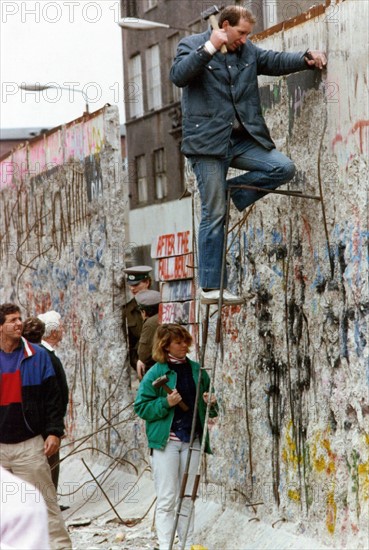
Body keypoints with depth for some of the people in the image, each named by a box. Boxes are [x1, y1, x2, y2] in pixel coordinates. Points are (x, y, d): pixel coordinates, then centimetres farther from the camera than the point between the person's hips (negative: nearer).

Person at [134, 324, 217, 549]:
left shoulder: (196, 370, 10)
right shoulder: (156, 373, -4)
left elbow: (206, 408, 19)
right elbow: (141, 406, -4)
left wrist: (211, 404, -4)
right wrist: (166, 403, -18)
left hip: (192, 440, 4)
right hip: (166, 440, -4)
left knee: (187, 497, 11)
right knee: (167, 498, -5)